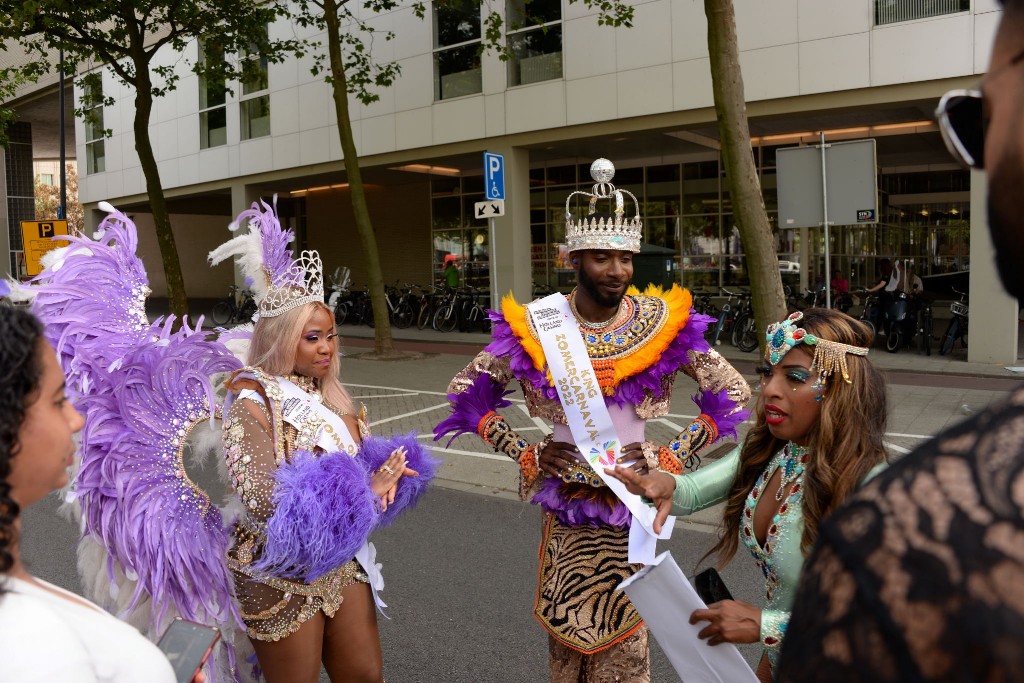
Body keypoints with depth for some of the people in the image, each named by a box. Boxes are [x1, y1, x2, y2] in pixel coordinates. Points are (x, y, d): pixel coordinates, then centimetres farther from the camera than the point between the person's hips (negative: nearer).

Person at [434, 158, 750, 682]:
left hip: (634, 504, 0)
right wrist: (527, 455, -5)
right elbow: (468, 393, 3)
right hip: (565, 507, 1)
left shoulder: (665, 323, -8)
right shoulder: (533, 328, -8)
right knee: (565, 633, 15)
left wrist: (669, 456, -7)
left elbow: (733, 393, 0)